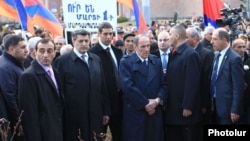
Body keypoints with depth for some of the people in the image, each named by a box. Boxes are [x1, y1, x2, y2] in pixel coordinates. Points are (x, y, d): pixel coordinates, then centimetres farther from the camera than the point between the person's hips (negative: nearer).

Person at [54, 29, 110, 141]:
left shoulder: (96, 59, 11)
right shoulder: (62, 61, -4)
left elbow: (102, 86, 12)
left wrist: (106, 111, 12)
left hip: (95, 115, 4)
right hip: (74, 116, -4)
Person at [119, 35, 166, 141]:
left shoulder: (156, 61, 12)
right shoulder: (126, 61, -4)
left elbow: (163, 84, 10)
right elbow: (128, 86, -14)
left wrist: (157, 100, -8)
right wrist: (145, 103, -14)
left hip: (155, 111, 4)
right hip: (135, 112, -4)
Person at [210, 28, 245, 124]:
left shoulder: (234, 58, -16)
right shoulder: (217, 56, 10)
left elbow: (238, 87, -17)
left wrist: (235, 110, -18)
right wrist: (212, 100, 15)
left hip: (227, 106, -8)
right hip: (216, 104, 8)